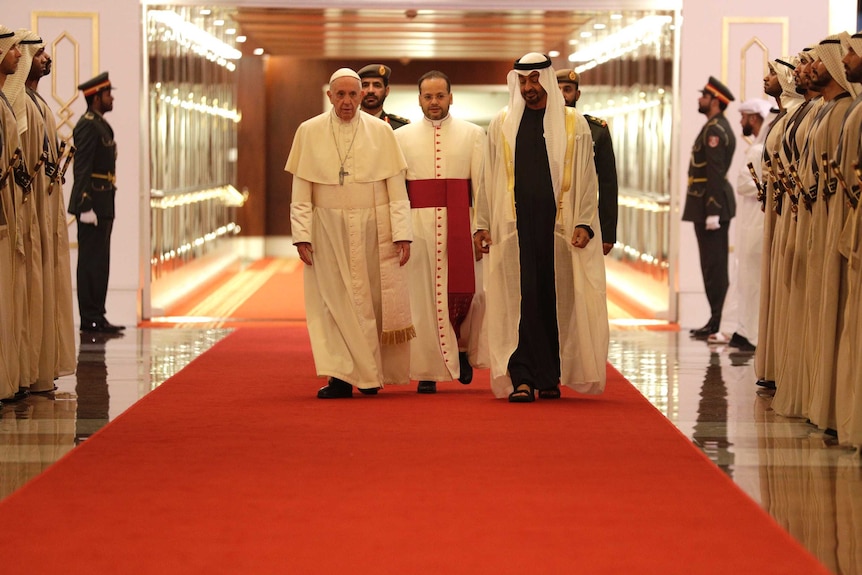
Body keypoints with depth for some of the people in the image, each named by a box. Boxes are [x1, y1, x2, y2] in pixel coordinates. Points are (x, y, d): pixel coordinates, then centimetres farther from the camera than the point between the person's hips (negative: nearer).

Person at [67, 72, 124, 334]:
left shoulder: (100, 125, 18)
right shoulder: (87, 125, -13)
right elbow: (82, 168, -19)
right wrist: (86, 206, -23)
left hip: (103, 205, 10)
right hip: (93, 203, -10)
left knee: (99, 263, 11)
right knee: (92, 262, -7)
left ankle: (96, 317, 15)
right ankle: (90, 319, -5)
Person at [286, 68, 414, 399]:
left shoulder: (380, 132, 1)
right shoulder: (309, 133, 2)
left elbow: (396, 189, 0)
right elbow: (301, 193, 2)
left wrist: (402, 233, -7)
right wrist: (302, 235, -7)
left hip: (374, 231, 0)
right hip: (329, 231, 0)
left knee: (374, 301, 3)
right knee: (334, 301, -4)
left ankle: (373, 373, 18)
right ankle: (341, 376, -2)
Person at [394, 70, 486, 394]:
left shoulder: (473, 135, 7)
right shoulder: (402, 137, 10)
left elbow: (482, 184, 3)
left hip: (460, 223, -1)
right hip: (418, 223, 1)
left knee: (464, 291, -7)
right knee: (421, 296, 0)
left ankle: (462, 347, 22)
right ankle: (428, 371, 7)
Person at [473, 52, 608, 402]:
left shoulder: (573, 124, 7)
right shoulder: (501, 125, 11)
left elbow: (586, 177, 5)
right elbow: (489, 178, 11)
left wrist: (584, 223, -5)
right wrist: (482, 225, 5)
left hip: (557, 225, 0)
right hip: (514, 225, 0)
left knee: (555, 300, 1)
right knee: (520, 300, -7)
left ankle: (549, 377, 11)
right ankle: (522, 378, -9)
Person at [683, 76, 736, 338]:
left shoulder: (715, 130, -15)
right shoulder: (719, 127, 18)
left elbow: (716, 173, -21)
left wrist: (712, 212, -23)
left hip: (711, 205, -11)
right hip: (712, 205, 11)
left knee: (714, 267, -8)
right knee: (714, 265, 12)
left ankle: (718, 322, -6)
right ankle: (717, 319, 15)